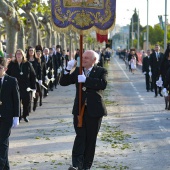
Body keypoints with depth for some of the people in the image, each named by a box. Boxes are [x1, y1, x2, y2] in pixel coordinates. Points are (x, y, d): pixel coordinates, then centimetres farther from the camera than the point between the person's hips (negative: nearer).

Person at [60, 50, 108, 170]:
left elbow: (103, 84, -21)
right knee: (80, 136, -9)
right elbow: (63, 82, 8)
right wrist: (68, 70, -8)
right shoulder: (78, 71, 11)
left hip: (94, 110, -2)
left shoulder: (101, 71, -1)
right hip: (79, 109, 2)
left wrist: (85, 80, -26)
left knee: (91, 138, 5)